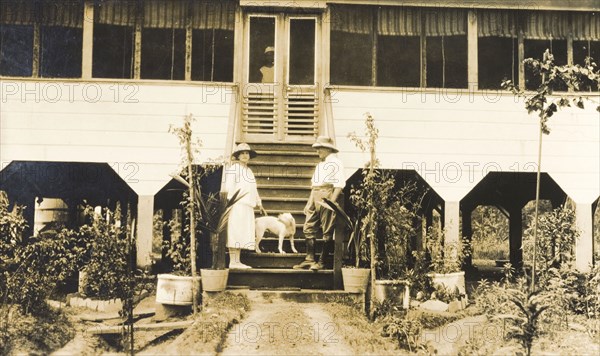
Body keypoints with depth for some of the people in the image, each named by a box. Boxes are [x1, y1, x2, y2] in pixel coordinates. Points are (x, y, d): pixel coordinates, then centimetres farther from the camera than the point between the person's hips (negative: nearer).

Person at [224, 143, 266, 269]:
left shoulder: (248, 171, 23)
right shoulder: (234, 168, -3)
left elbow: (253, 189, 28)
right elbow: (229, 186, -11)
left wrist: (259, 204, 25)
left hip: (247, 206, 9)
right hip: (237, 205, -9)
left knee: (242, 233, 6)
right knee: (235, 231, -9)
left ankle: (237, 261, 8)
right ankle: (233, 261, -9)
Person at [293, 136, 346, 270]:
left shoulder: (335, 162, -3)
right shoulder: (320, 165, 24)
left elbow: (339, 184, -11)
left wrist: (332, 201, -19)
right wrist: (309, 203, 20)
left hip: (326, 197, -9)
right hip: (315, 197, 9)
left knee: (327, 231, -4)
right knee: (309, 228, 5)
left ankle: (322, 262, -3)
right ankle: (309, 259, 8)